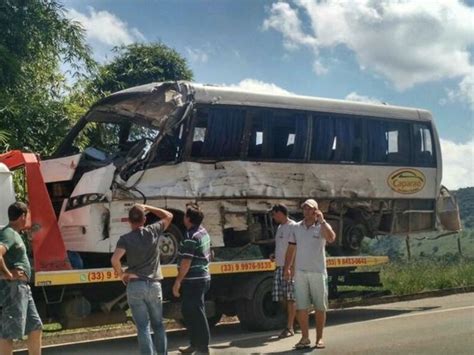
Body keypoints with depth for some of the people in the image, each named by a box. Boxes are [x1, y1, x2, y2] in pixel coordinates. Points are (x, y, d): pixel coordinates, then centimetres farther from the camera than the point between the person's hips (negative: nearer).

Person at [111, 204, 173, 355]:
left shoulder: (125, 239, -6)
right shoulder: (153, 231, 0)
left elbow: (115, 259, -21)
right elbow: (168, 216, 18)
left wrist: (121, 274, -3)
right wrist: (147, 207, 19)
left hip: (135, 286, -2)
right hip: (154, 285, 2)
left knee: (143, 327, 2)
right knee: (158, 325, 16)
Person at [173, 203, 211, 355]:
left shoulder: (191, 237, -19)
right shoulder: (203, 232, 12)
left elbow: (186, 262, -22)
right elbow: (207, 256, 21)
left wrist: (177, 282, -17)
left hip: (193, 281, -10)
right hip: (202, 277, 10)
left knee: (196, 315, -3)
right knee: (188, 311, 18)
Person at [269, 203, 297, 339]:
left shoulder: (292, 226, -9)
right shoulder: (279, 227, 18)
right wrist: (274, 255, 10)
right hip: (279, 267, 9)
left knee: (290, 298, -4)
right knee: (283, 298, 9)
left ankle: (289, 328, -1)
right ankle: (290, 323, 21)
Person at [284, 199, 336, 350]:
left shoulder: (322, 226, -2)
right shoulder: (296, 227, 8)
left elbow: (331, 238, -23)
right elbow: (291, 248, 11)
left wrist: (321, 220, -21)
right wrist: (287, 267, 6)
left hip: (318, 272, -2)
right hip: (300, 272, 3)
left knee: (320, 306, 5)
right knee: (301, 306, 1)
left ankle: (319, 338, 15)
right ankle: (305, 337, 10)